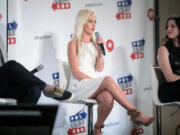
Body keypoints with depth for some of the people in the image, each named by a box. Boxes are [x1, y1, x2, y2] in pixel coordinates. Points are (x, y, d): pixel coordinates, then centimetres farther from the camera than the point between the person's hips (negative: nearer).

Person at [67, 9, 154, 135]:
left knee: (108, 98, -32)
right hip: (79, 86, -5)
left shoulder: (94, 43, 16)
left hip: (95, 85, 5)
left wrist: (100, 50, -5)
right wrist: (100, 82, -16)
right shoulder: (73, 44, -1)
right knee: (108, 80, -33)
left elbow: (99, 69, 8)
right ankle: (134, 113, -32)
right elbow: (76, 72, -9)